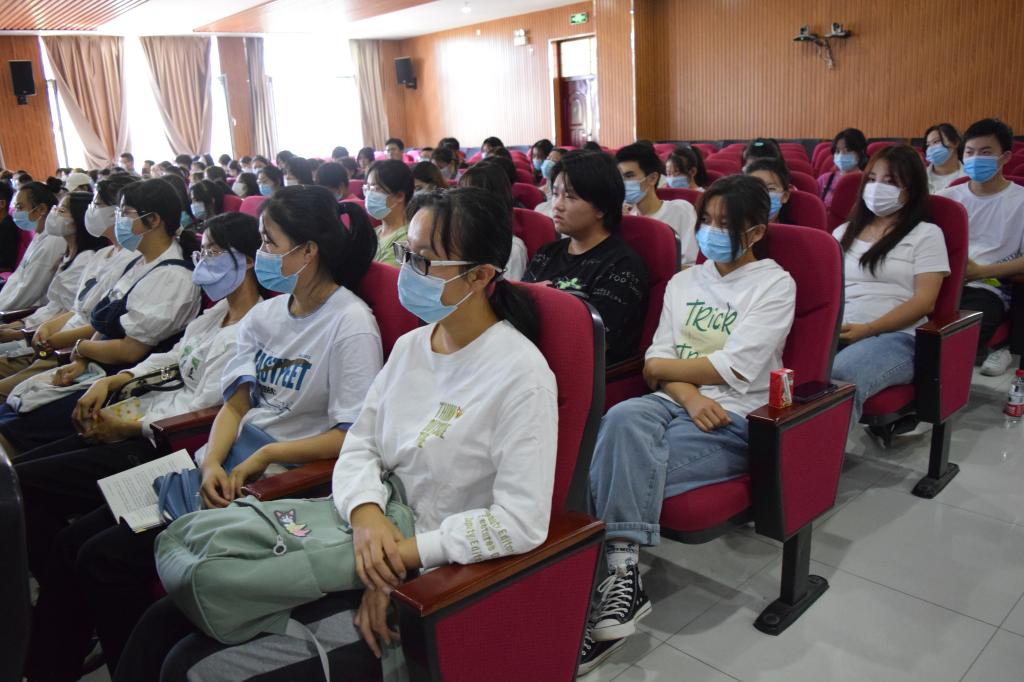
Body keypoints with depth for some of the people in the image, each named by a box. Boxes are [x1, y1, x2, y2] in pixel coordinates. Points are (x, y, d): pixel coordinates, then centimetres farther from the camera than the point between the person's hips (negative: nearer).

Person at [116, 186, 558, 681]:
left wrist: (403, 554, -19)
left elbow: (521, 523, -22)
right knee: (165, 622, 0)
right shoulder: (410, 345, 6)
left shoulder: (521, 375, -17)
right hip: (356, 546, 7)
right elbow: (359, 445, 7)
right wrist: (366, 511, -14)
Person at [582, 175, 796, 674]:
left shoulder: (774, 284, 3)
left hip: (733, 419, -4)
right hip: (676, 403, 4)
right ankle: (622, 575, -32)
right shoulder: (683, 282, 18)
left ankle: (615, 577, -16)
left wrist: (663, 366, 0)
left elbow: (733, 368, -10)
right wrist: (688, 394, -13)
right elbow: (656, 363, 7)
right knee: (624, 418, -33)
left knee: (624, 465, -29)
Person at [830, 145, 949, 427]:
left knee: (838, 379, -40)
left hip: (895, 336, -4)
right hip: (834, 331, 4)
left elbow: (924, 301, 0)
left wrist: (867, 329, -13)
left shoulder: (926, 234, 10)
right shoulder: (843, 232, 25)